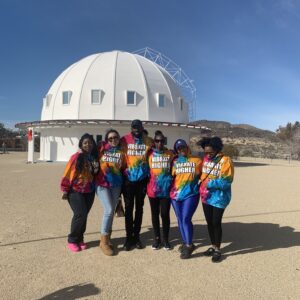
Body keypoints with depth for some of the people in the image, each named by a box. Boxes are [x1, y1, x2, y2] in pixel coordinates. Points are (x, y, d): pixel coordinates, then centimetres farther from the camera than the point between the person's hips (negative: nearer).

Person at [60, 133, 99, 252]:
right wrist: (65, 190, -8)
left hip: (89, 191, 5)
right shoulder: (76, 157, -11)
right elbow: (67, 174, -10)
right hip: (75, 191, -5)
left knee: (84, 215, 11)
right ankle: (72, 240, 9)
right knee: (80, 214, -11)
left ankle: (79, 239, 27)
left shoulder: (95, 157, 4)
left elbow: (97, 173, 13)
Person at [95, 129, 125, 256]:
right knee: (109, 210, -11)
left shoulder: (121, 152, 5)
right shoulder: (102, 149, 1)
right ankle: (103, 240, 3)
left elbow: (124, 169, 7)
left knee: (112, 211, 9)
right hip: (102, 183, -3)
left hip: (116, 184, 3)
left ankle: (108, 238, 24)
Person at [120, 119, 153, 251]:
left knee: (139, 208, 10)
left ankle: (136, 236, 22)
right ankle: (129, 237, 16)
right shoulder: (125, 140, -2)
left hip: (142, 179, 2)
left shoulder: (148, 141, 2)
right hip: (128, 179, -1)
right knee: (128, 208, 5)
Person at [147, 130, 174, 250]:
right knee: (155, 214, 11)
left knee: (165, 214, 5)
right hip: (152, 189, 1)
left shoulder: (170, 154, 1)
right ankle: (157, 238, 26)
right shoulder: (150, 154, 0)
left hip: (166, 189, 0)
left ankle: (166, 239, 22)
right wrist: (145, 185, 2)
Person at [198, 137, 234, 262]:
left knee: (216, 223, 1)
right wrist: (202, 184, 3)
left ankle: (217, 249, 20)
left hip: (219, 197, -6)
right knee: (209, 223, 15)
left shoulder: (225, 160, -15)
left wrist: (210, 183, -22)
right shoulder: (205, 158, 5)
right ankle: (213, 246, 32)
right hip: (206, 197, 6)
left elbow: (226, 182, -22)